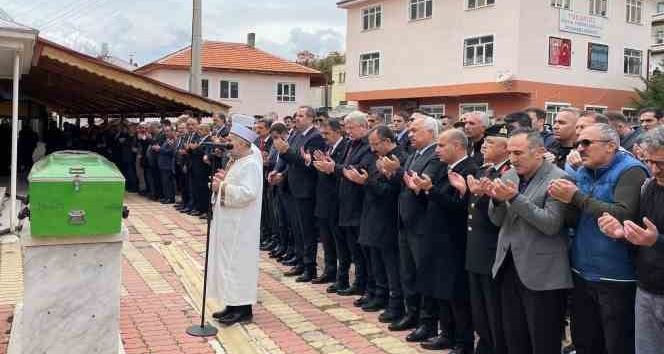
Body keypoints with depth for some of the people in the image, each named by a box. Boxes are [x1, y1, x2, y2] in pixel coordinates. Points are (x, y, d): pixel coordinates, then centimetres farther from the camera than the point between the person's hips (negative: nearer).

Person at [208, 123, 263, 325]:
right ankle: (233, 304, 22)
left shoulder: (250, 164, -18)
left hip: (240, 225, -10)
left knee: (238, 262, -3)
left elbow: (248, 193, -27)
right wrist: (222, 180, 6)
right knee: (228, 262, 13)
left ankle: (244, 309, 7)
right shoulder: (236, 160, 10)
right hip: (228, 222, 10)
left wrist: (223, 186, -25)